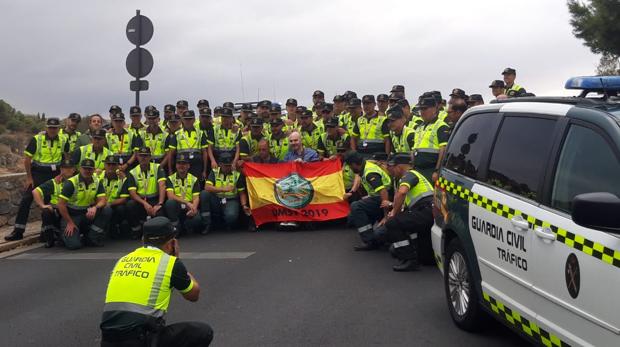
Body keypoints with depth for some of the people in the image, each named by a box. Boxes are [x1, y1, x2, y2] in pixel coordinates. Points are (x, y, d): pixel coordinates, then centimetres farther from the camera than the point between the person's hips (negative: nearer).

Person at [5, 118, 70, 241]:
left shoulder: (63, 141, -2)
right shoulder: (36, 139, -10)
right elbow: (27, 159, -7)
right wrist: (29, 177, -8)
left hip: (54, 175, 3)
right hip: (37, 174, -2)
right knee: (26, 200, -10)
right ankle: (18, 231, -8)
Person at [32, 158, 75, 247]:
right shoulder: (53, 183, -1)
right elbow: (35, 191, -9)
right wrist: (42, 205, -19)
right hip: (56, 211, -2)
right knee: (46, 212, -32)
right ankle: (48, 240, -10)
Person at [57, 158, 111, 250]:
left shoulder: (97, 182, -1)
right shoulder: (71, 182, -16)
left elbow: (103, 200, -7)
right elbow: (61, 204, -17)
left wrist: (95, 207, -30)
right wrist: (70, 222, -15)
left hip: (87, 213, 5)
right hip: (71, 215, -5)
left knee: (106, 212, -22)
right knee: (74, 244, -23)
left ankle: (92, 238, -5)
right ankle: (64, 234, 14)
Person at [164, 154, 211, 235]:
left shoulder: (194, 179, 9)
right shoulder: (170, 179, 4)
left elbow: (196, 197, -3)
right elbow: (170, 196, -13)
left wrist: (194, 208, -27)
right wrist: (187, 203, -26)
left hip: (190, 208, 0)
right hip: (176, 209, 0)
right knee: (169, 202, -34)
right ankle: (175, 228, -15)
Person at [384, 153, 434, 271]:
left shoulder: (409, 175, -3)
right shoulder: (415, 175, 29)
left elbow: (401, 192, -24)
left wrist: (394, 213, -13)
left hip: (426, 212, -11)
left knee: (392, 224, -13)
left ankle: (410, 260, -16)